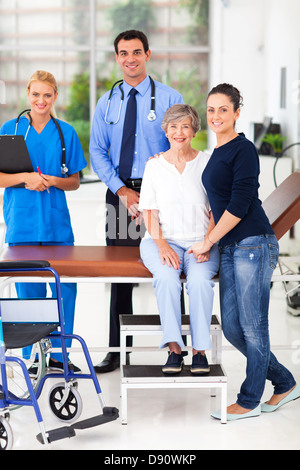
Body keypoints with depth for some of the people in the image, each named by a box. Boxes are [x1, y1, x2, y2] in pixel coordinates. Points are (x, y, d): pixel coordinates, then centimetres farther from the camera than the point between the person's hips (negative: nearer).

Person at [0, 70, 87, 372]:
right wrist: (26, 178, -15)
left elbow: (75, 182, 10)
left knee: (65, 289, -1)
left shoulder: (65, 132, 8)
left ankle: (58, 355, 12)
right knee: (28, 292, 2)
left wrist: (52, 181, -9)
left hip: (58, 225, 2)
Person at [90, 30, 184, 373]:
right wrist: (123, 191, -9)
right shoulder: (106, 103, 10)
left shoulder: (170, 99, 1)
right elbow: (97, 152, 6)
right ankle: (118, 350, 14)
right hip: (119, 192, 3)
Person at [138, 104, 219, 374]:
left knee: (200, 280, -32)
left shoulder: (207, 163, 7)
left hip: (201, 242, 0)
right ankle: (174, 349, -27)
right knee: (167, 278, -33)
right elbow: (150, 212, 5)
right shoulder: (154, 166, 10)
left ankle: (200, 351, -23)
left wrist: (207, 243, -11)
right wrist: (162, 245, -12)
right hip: (163, 240, 0)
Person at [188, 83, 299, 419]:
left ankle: (249, 401, 12)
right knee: (232, 328, 9)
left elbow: (239, 205, -14)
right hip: (229, 249, 9)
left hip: (253, 244, -9)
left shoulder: (243, 150, -9)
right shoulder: (217, 153, 17)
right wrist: (209, 241, 11)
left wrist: (208, 242, -7)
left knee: (253, 326, 0)